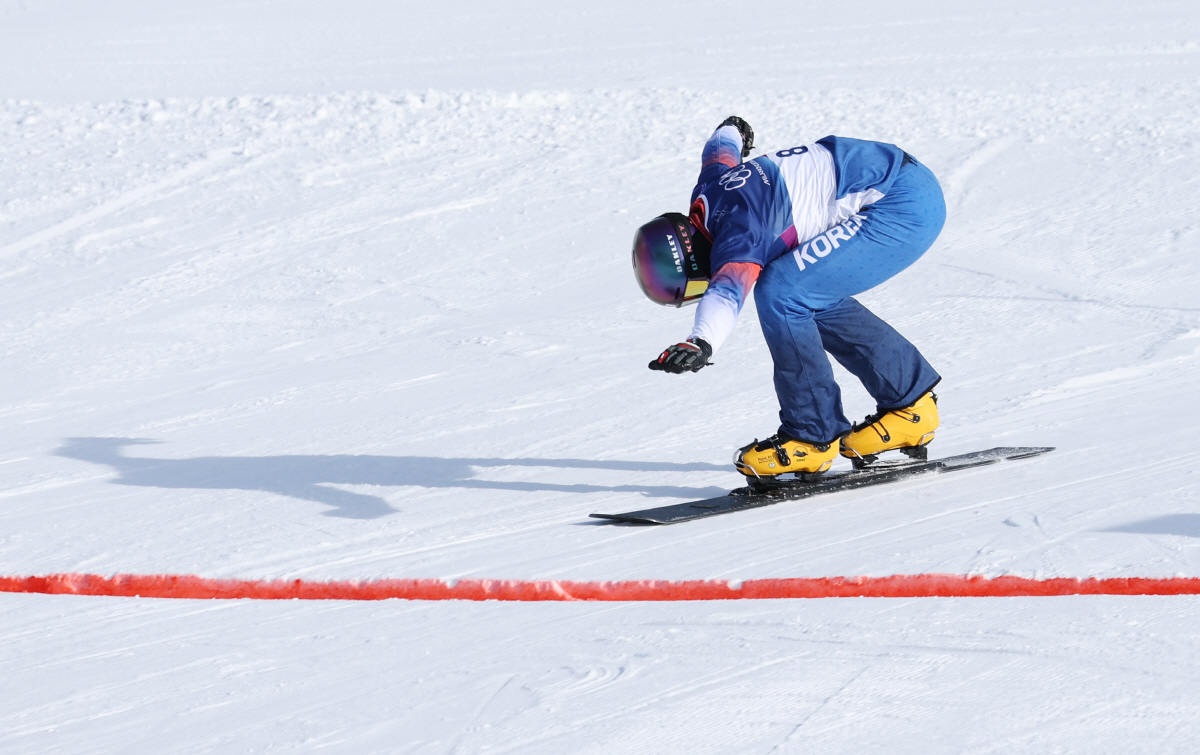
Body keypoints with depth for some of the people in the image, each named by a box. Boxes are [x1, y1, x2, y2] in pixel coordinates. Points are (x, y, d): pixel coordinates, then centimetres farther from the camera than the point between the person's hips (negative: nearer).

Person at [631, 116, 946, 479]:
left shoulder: (739, 233, -21)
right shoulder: (708, 189, 8)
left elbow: (729, 286, -43)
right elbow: (720, 150, 32)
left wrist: (700, 343, -61)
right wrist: (732, 131, 56)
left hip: (906, 205, -11)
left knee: (780, 292, -17)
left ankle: (813, 436, -7)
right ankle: (911, 403, 26)